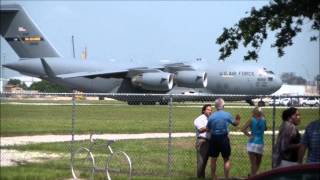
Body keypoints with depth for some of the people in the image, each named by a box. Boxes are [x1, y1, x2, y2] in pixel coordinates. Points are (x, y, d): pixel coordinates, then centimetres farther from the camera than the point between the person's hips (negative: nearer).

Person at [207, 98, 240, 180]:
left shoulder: (211, 116, -5)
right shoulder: (227, 115, -7)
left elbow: (208, 128, 1)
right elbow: (235, 123, 8)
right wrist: (238, 119, 30)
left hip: (214, 138, 2)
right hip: (224, 138, -2)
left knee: (213, 159, 12)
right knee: (226, 159, 9)